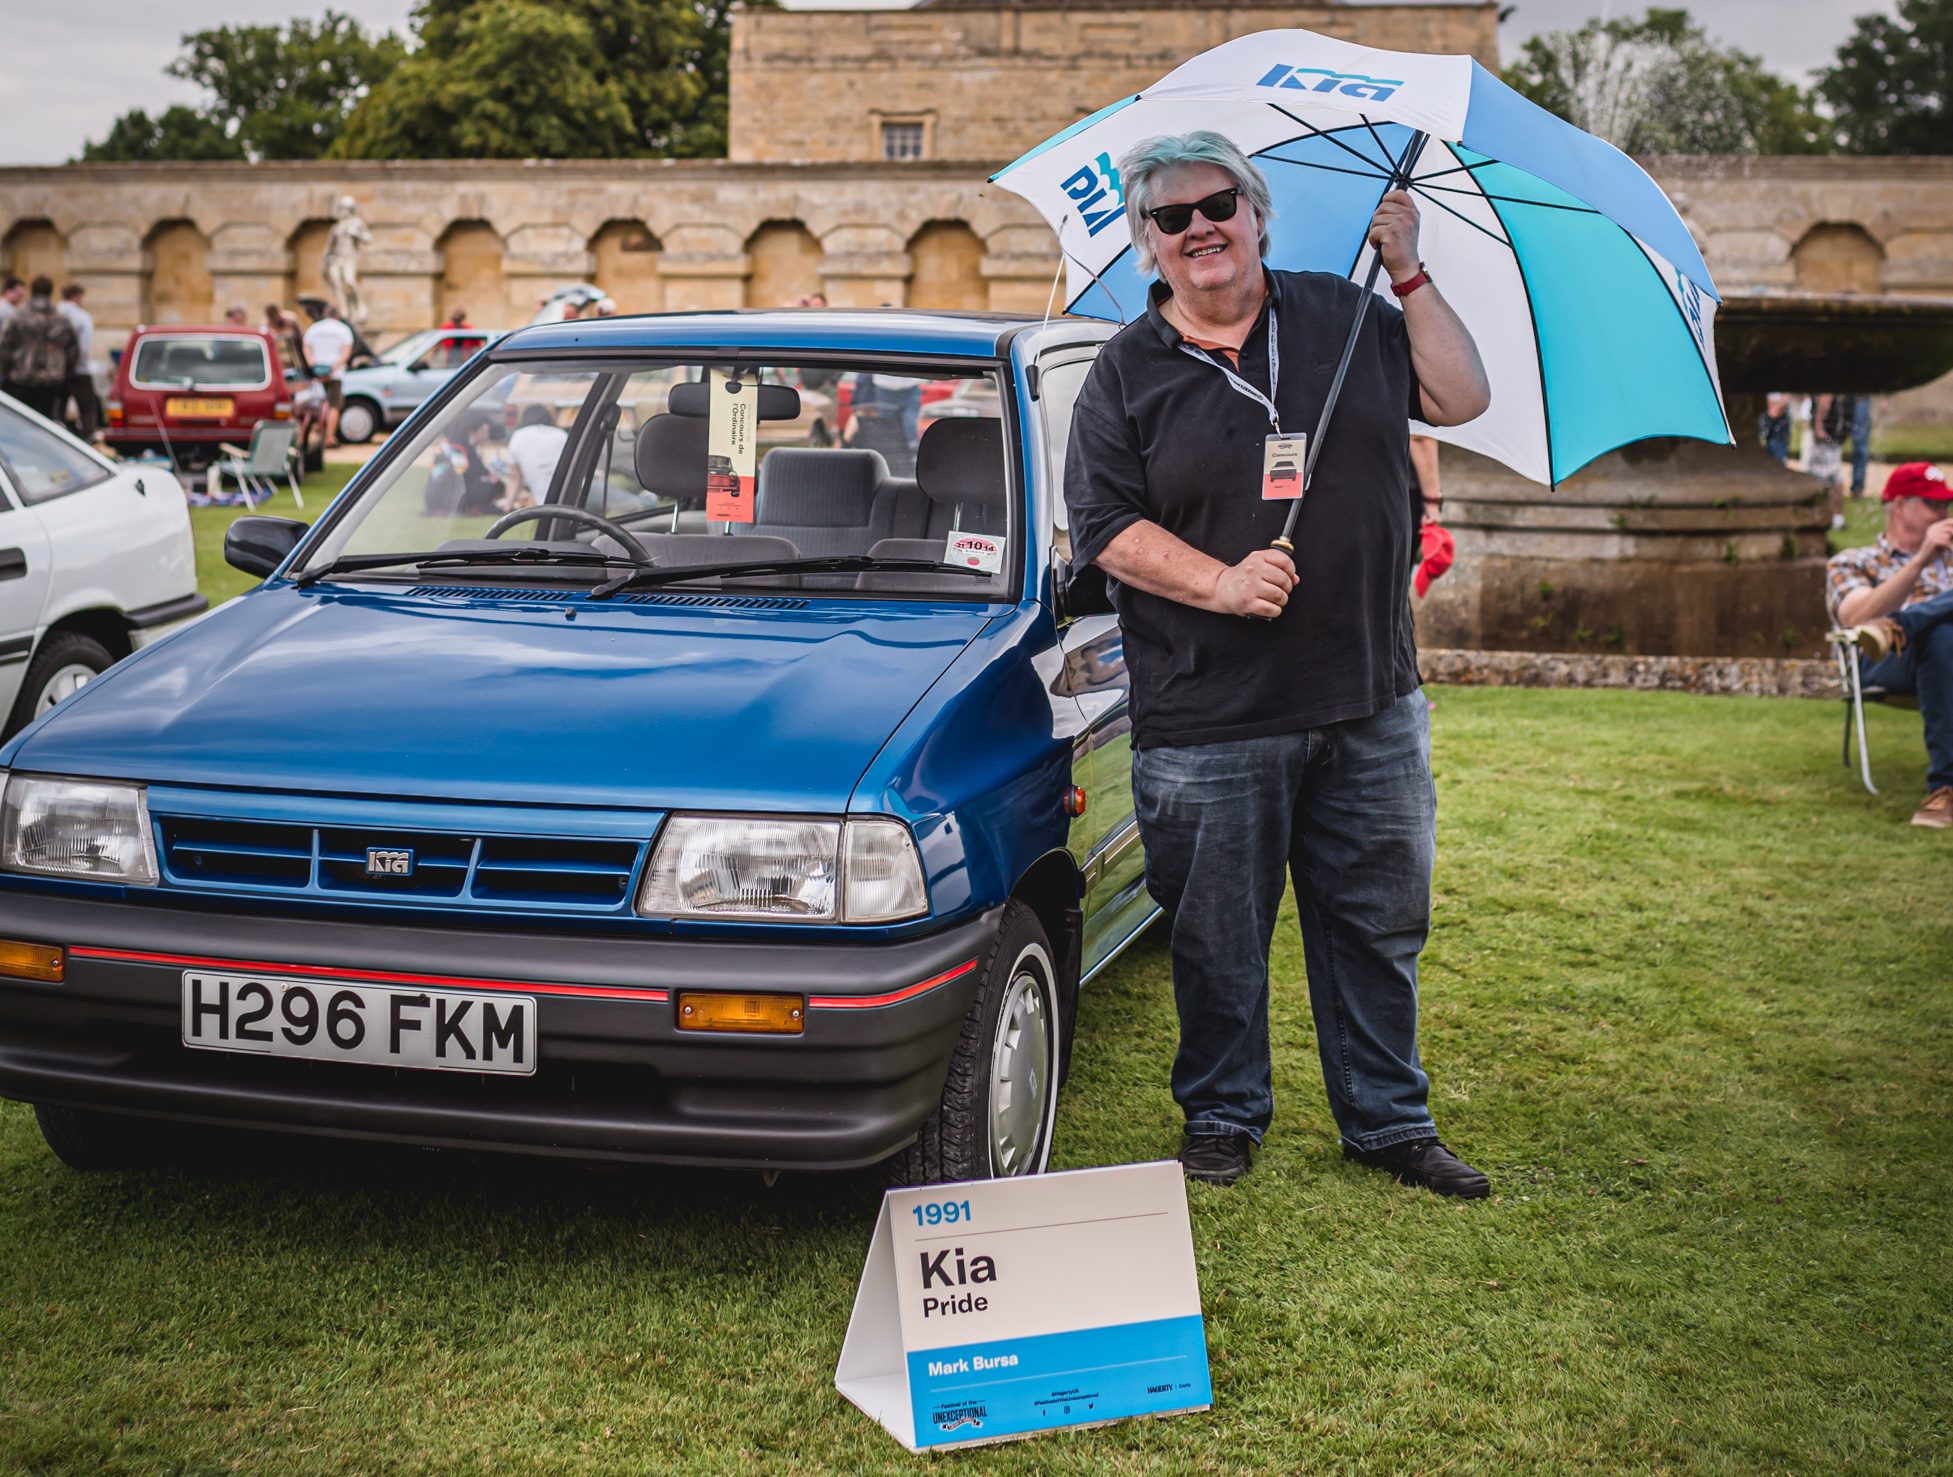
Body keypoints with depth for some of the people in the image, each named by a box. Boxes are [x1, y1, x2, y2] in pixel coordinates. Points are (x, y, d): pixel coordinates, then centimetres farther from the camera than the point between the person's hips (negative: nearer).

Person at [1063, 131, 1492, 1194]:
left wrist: (1408, 274, 0)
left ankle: (1390, 1121, 25)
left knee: (1379, 924, 11)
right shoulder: (1127, 373, 1)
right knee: (1219, 939, 6)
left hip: (1371, 706, 3)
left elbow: (1461, 398, 7)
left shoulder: (1342, 316, 9)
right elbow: (1106, 526, -4)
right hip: (1209, 722, -2)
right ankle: (1223, 1119, 25)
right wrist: (1222, 584, -18)